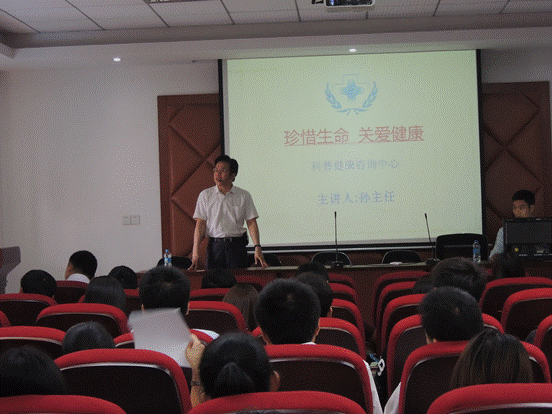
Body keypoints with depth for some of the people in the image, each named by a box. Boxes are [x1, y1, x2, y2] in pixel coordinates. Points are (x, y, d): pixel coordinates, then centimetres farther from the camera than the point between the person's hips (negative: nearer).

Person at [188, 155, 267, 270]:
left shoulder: (244, 196, 5)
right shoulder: (205, 195, 6)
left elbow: (251, 223, 3)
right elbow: (200, 224, 2)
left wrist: (257, 247, -8)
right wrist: (195, 251, -6)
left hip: (238, 246, 0)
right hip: (215, 245, 0)